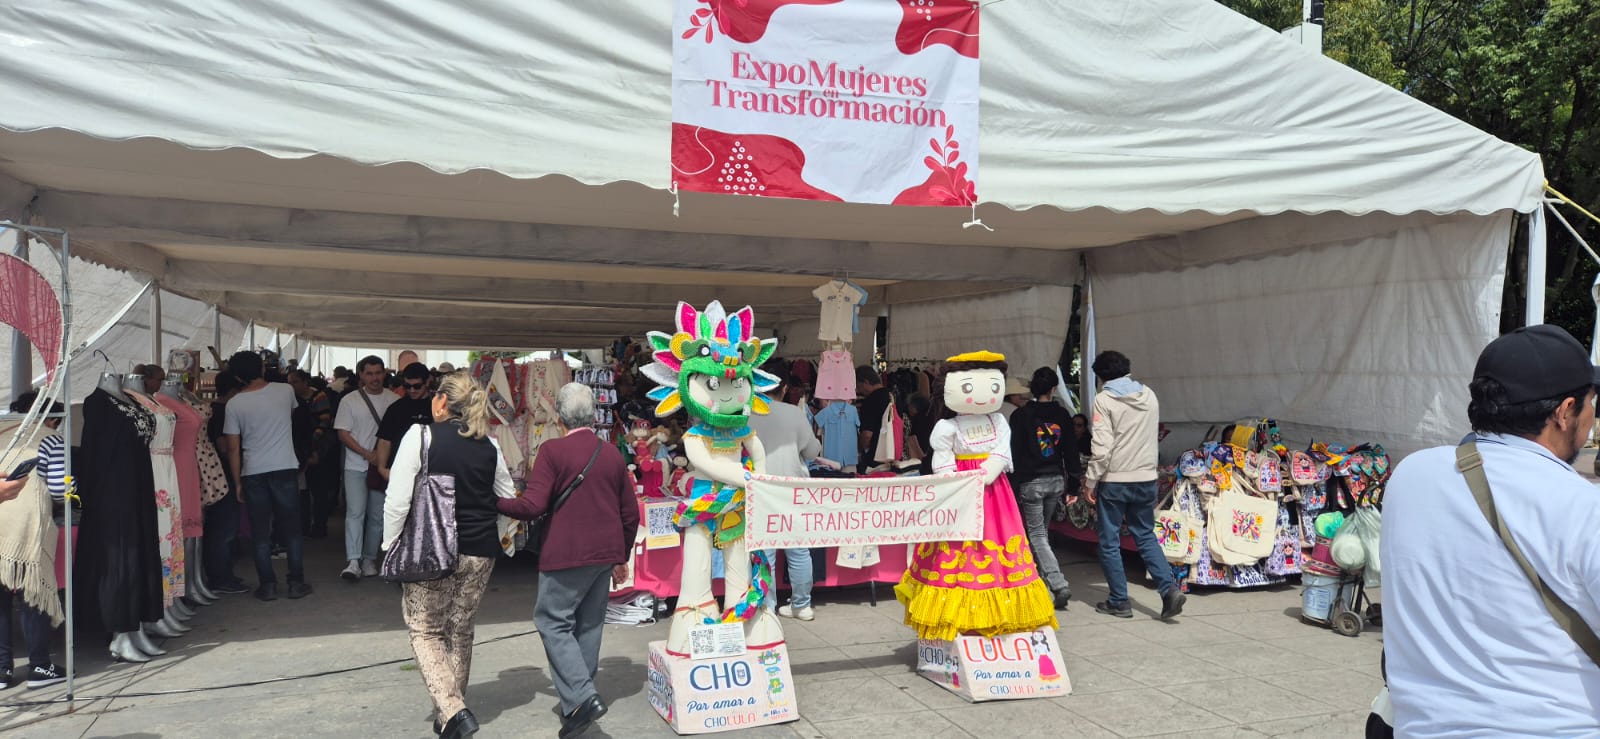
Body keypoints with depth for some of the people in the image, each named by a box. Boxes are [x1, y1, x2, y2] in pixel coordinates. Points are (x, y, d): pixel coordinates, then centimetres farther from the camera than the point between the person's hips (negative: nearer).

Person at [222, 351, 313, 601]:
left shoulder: (235, 404, -4)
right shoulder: (285, 391, 0)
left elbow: (233, 448, -2)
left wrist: (237, 482, 5)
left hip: (253, 473, 0)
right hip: (285, 468, 1)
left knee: (261, 532, 7)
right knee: (291, 528, 7)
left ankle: (268, 585, 9)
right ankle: (297, 582, 9)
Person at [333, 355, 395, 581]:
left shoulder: (394, 401, 3)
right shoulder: (350, 401, 0)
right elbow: (343, 433, -3)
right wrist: (368, 454, -14)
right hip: (356, 466, -2)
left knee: (377, 516, 8)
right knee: (355, 512, -11)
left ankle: (369, 560, 19)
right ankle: (353, 562, -13)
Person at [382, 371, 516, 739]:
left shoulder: (420, 435, -9)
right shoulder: (489, 445, 4)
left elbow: (398, 500, -12)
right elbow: (508, 498, 13)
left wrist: (390, 545, 0)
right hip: (479, 551, 4)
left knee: (426, 632, 8)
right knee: (460, 632, 17)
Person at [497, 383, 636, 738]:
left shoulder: (552, 451, -10)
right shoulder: (613, 454, 9)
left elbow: (531, 506, -14)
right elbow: (631, 514, 13)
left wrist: (494, 503, 3)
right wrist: (622, 558, 23)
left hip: (567, 554, -6)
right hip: (605, 554, 6)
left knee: (553, 622, 2)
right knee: (589, 625, 14)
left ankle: (581, 698, -11)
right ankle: (579, 700, 19)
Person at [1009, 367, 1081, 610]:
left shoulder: (1020, 416, -8)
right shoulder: (1062, 415, 2)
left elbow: (1015, 455, -9)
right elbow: (1071, 452, 5)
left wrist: (1013, 488, -5)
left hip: (1030, 482, -4)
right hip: (1056, 480, 4)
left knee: (1036, 534, -1)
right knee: (1042, 530, 19)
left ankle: (1059, 584, -15)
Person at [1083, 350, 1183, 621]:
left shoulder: (1104, 400, -11)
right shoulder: (1149, 395, 6)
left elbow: (1102, 447, -17)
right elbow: (1151, 435, 14)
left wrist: (1091, 481, -10)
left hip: (1114, 480, -5)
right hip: (1147, 477, 5)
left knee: (1109, 541, 7)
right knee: (1146, 536, 16)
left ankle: (1118, 601, 11)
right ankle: (1170, 588, 0)